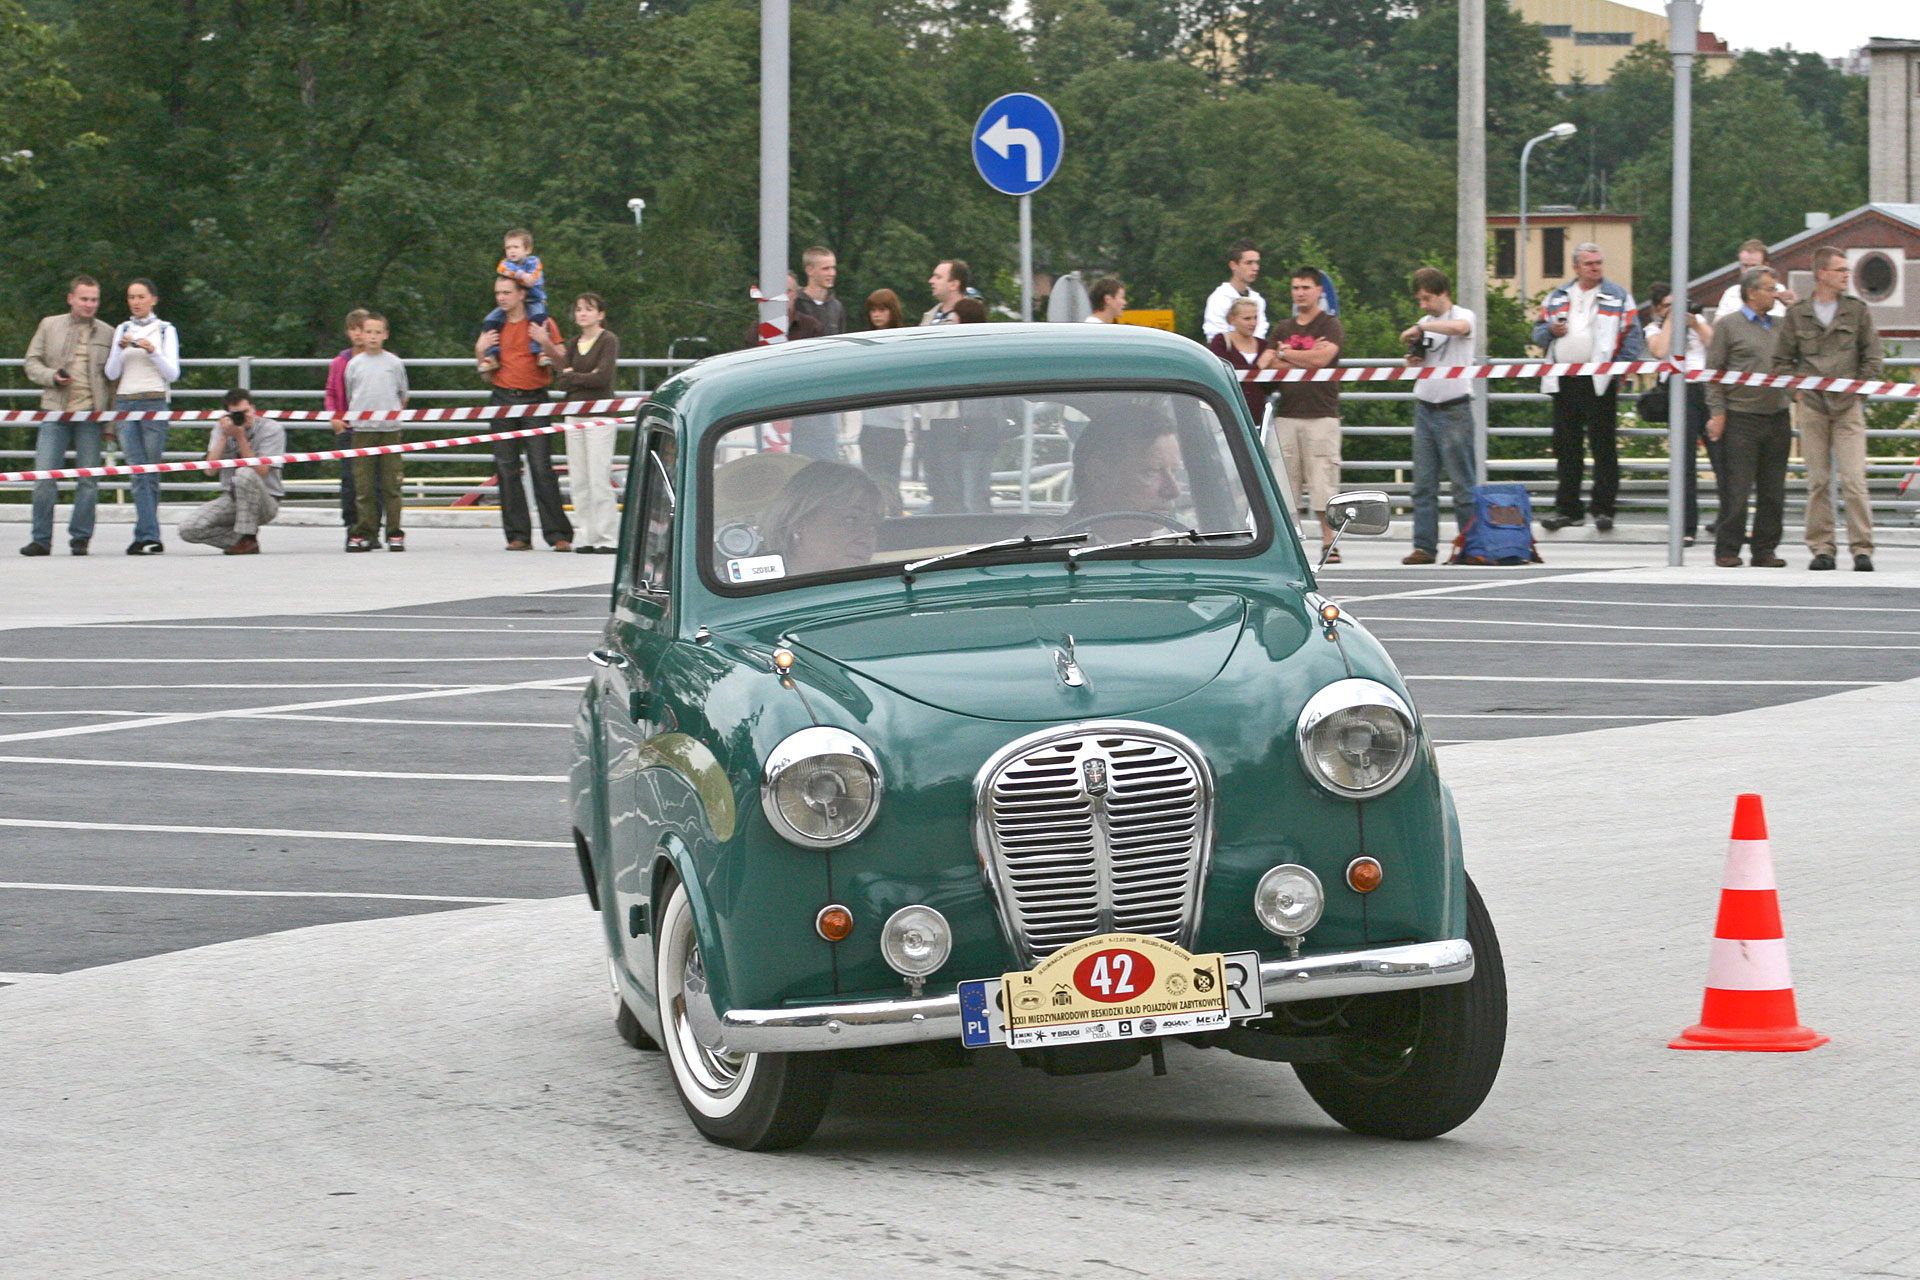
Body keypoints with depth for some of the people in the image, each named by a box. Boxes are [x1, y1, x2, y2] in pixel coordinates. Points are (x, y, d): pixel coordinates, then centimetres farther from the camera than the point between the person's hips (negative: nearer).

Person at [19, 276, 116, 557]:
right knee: (44, 477, -5)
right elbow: (32, 362, 12)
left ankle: (80, 538, 10)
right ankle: (41, 539, 3)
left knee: (87, 480, 0)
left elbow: (114, 381, 9)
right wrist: (51, 376, -10)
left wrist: (110, 423, 4)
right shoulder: (50, 326, 10)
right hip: (56, 412, 0)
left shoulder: (107, 334, 9)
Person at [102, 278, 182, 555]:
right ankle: (150, 537, -14)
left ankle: (143, 536, 4)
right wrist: (121, 349, -6)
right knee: (138, 471, -8)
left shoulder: (165, 331, 7)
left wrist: (153, 351, -13)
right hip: (125, 404, 2)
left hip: (154, 403, -2)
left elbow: (173, 373, 1)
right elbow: (111, 374, 10)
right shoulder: (122, 330, 15)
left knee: (151, 471, -3)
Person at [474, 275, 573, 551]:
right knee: (507, 469, 0)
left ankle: (558, 534, -8)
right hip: (503, 399, 4)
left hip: (534, 399, -4)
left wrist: (546, 343, -17)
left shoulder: (541, 323, 3)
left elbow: (561, 361, 1)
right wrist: (481, 351, 0)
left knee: (541, 467, -10)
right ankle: (518, 535, 4)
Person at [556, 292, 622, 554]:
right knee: (578, 481, 4)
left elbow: (603, 378, -15)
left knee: (599, 479, -10)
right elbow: (561, 382, 6)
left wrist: (572, 376, -4)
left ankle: (608, 539, -7)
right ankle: (588, 537, 9)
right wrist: (586, 378, -9)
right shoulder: (573, 344, 15)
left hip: (600, 416, -7)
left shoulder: (608, 341, -3)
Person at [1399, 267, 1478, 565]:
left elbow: (1458, 327, -29)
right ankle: (1424, 547, 4)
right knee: (1423, 484, 2)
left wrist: (1420, 327, -20)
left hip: (1454, 409, -6)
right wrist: (1413, 359, 2)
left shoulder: (1462, 315, -4)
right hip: (1424, 406, 6)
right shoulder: (1424, 324, 16)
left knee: (1463, 482, -4)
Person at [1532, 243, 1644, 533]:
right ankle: (1567, 508, 13)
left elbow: (1633, 337, 0)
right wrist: (1551, 330, -4)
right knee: (1567, 448, 7)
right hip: (1564, 382, 4)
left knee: (1604, 446, -4)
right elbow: (1538, 334, 19)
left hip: (1599, 381, -4)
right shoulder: (1557, 298, 16)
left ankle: (1604, 509, -1)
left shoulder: (1618, 297, 4)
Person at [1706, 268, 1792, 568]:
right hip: (1742, 417, -5)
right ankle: (1727, 549, 2)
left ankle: (1764, 549, 11)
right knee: (1738, 489, -5)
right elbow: (1713, 371, -2)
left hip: (1777, 416, 5)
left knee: (1773, 490, 4)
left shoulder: (1779, 327, 16)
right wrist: (1717, 412, -9)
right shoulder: (1728, 325, 1)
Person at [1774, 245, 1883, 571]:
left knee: (1854, 480, -9)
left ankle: (1862, 548, -6)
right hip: (1812, 407, 1)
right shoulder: (1796, 314, 6)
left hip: (1848, 408, -1)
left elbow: (1871, 357, 8)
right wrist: (1796, 391, -1)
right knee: (1817, 481, 2)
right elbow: (1782, 358, 11)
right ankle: (1821, 548, 8)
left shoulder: (1857, 311, 6)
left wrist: (1859, 389, -1)